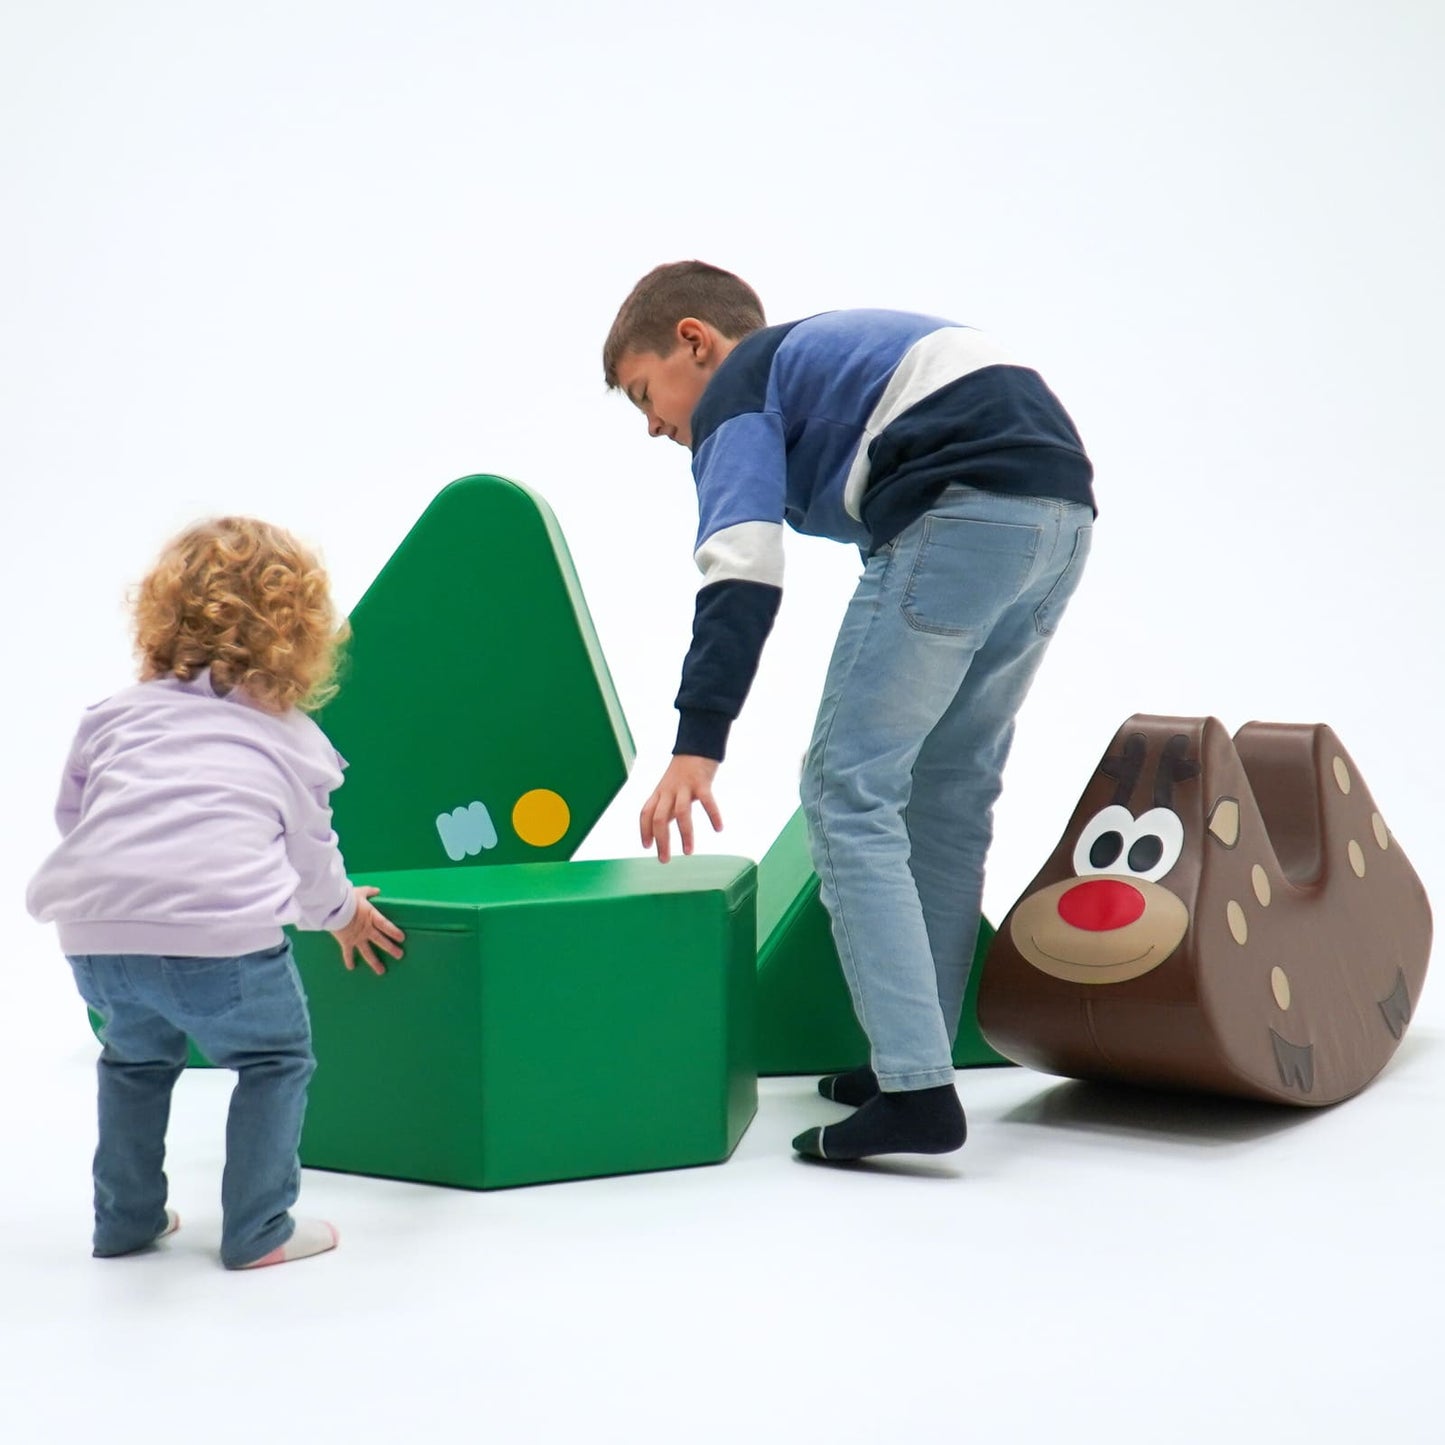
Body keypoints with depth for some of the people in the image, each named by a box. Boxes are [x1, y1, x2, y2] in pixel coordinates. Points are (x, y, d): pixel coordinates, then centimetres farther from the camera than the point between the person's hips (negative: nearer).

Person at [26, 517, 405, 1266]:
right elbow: (310, 856, 26)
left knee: (137, 1057, 30)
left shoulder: (118, 713, 21)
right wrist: (343, 911, 48)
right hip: (220, 933, -4)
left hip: (96, 930, 4)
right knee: (275, 1061, 19)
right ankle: (259, 1230, 17)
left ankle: (126, 1219, 36)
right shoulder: (295, 741, 17)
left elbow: (71, 812, 27)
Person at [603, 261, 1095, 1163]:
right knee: (947, 791, 17)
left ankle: (915, 1092, -11)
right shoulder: (830, 349, 34)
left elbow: (743, 569, -8)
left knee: (848, 790, -4)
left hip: (961, 513, -9)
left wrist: (698, 744, -15)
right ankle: (914, 1059, 22)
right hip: (1064, 509, 9)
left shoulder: (738, 387, 9)